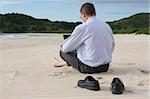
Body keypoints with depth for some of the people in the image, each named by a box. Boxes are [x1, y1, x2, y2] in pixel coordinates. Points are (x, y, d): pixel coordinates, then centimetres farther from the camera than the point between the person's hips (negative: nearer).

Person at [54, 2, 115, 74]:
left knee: (63, 51, 10)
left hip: (88, 68, -6)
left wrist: (62, 46, 18)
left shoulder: (82, 28, -14)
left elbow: (65, 48, -6)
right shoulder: (107, 26, 3)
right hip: (105, 67, 7)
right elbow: (112, 47, 14)